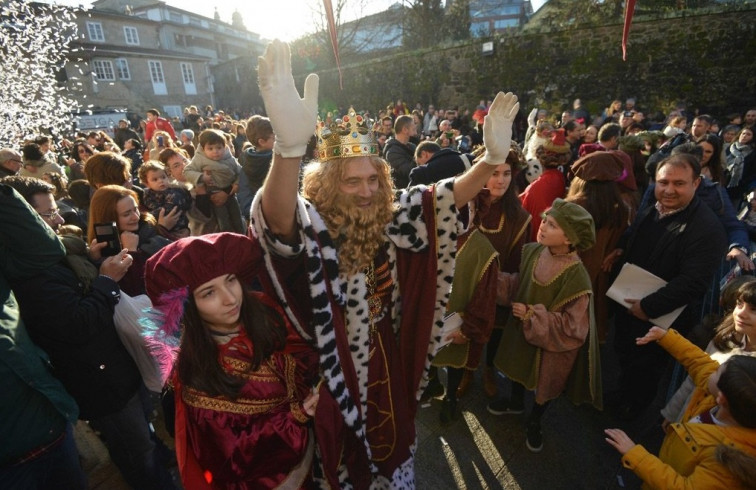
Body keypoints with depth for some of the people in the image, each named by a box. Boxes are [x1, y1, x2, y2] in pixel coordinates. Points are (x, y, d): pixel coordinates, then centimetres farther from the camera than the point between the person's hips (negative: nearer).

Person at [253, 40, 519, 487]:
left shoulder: (391, 217, -10)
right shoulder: (310, 227, -26)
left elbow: (448, 197, -10)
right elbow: (277, 218, -48)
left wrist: (493, 157, -28)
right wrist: (291, 145, -68)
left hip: (386, 360, 5)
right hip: (335, 369, -4)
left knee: (394, 438, 30)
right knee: (348, 453, 23)